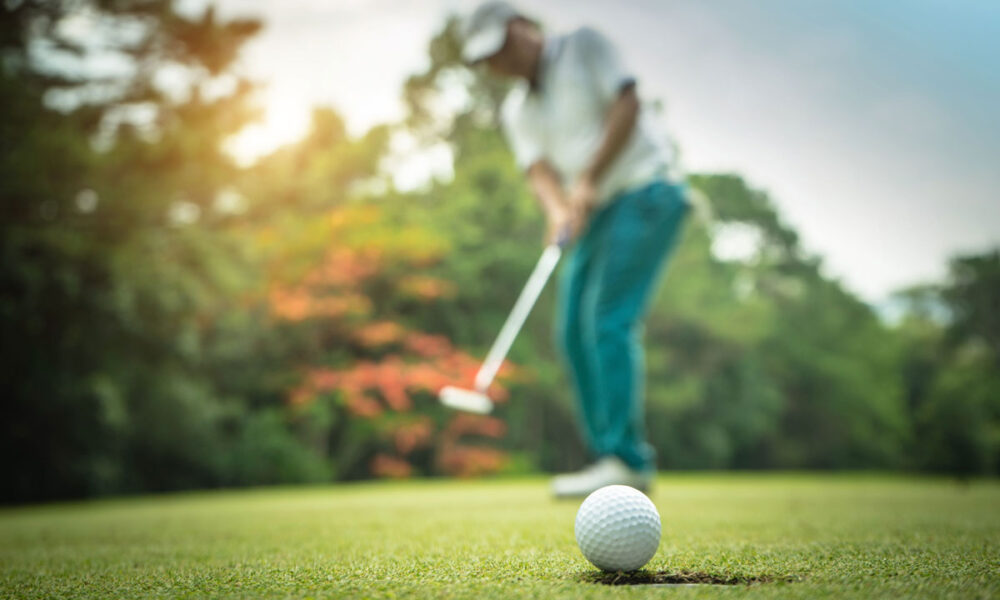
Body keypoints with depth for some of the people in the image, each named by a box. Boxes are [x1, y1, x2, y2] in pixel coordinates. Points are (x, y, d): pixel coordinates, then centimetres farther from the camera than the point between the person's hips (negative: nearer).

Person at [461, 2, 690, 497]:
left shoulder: (584, 46, 0)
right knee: (574, 332, 1)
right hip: (596, 214, 7)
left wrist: (589, 179, -19)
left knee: (610, 320, -18)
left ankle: (626, 459, -17)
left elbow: (626, 105, -12)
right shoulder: (515, 111, 14)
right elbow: (539, 169, 1)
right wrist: (558, 209, -21)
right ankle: (612, 459, 7)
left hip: (644, 192, -7)